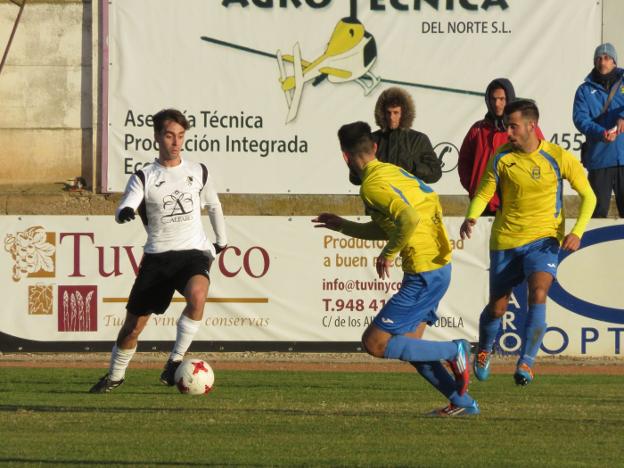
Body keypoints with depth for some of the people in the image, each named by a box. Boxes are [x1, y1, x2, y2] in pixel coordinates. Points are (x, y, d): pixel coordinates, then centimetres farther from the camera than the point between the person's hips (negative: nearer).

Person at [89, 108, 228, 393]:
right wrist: (125, 212, -37)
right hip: (157, 255, 0)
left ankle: (176, 359, -20)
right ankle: (115, 376, 29)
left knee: (197, 295, -35)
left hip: (193, 252, 0)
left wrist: (222, 241, 33)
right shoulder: (144, 177, 2)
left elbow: (213, 206, 27)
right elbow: (123, 211, -13)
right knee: (133, 326, 3)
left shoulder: (199, 173, 9)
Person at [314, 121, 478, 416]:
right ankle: (462, 402, 20)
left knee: (374, 343, -7)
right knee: (408, 343, 18)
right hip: (438, 267, 9)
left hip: (424, 275, -9)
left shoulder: (372, 185, -16)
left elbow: (409, 218, -31)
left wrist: (388, 254, -18)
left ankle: (453, 351, -2)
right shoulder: (393, 171, 13)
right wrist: (343, 226, 27)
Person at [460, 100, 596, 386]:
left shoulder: (559, 158, -8)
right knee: (497, 308, 8)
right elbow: (483, 193, 4)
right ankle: (484, 351, 38)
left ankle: (526, 362, -24)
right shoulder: (501, 158, -3)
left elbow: (588, 196, 0)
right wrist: (471, 218, -18)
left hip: (543, 240, -2)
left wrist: (577, 232, -14)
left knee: (538, 293, -26)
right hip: (505, 241, 2)